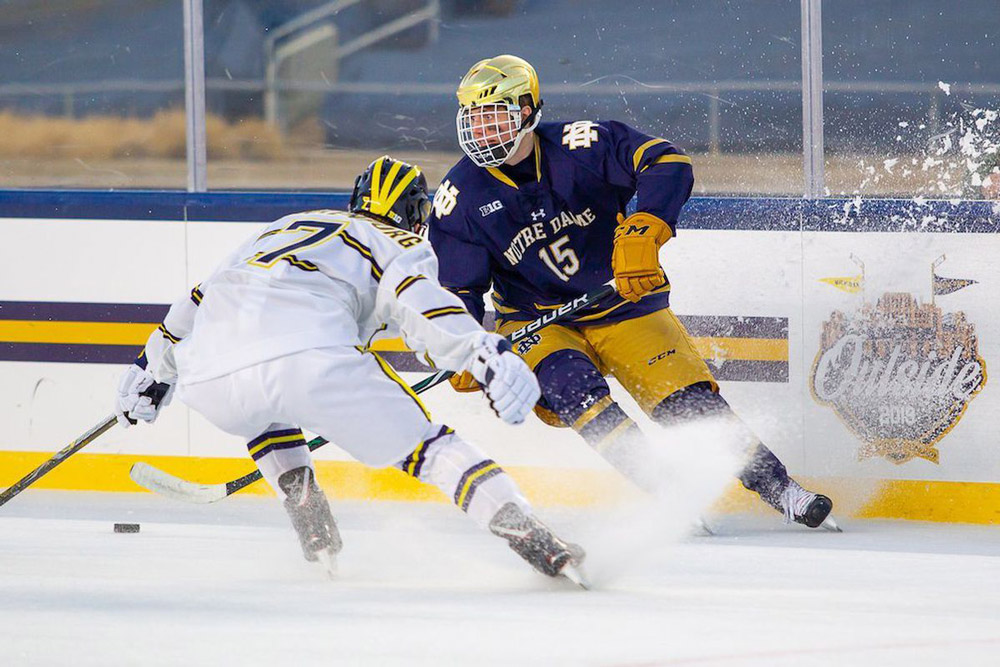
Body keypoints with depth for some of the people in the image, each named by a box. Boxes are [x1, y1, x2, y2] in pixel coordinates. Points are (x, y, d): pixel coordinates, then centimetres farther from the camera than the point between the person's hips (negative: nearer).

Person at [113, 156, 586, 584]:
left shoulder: (287, 226, 39)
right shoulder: (400, 245, 22)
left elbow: (202, 299, 44)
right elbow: (417, 301, -2)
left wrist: (152, 370, 55)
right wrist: (488, 355, -14)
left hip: (208, 379, 5)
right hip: (311, 358, -5)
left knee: (264, 413, 39)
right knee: (422, 443, 4)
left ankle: (315, 533, 26)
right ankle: (530, 538, -9)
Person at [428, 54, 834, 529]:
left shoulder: (577, 147, -15)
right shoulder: (460, 197, -8)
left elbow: (668, 164, -22)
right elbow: (457, 287, -3)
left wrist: (643, 231, -38)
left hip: (624, 304, -1)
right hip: (536, 323, 1)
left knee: (689, 401, -14)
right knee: (569, 385, -30)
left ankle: (781, 490, -3)